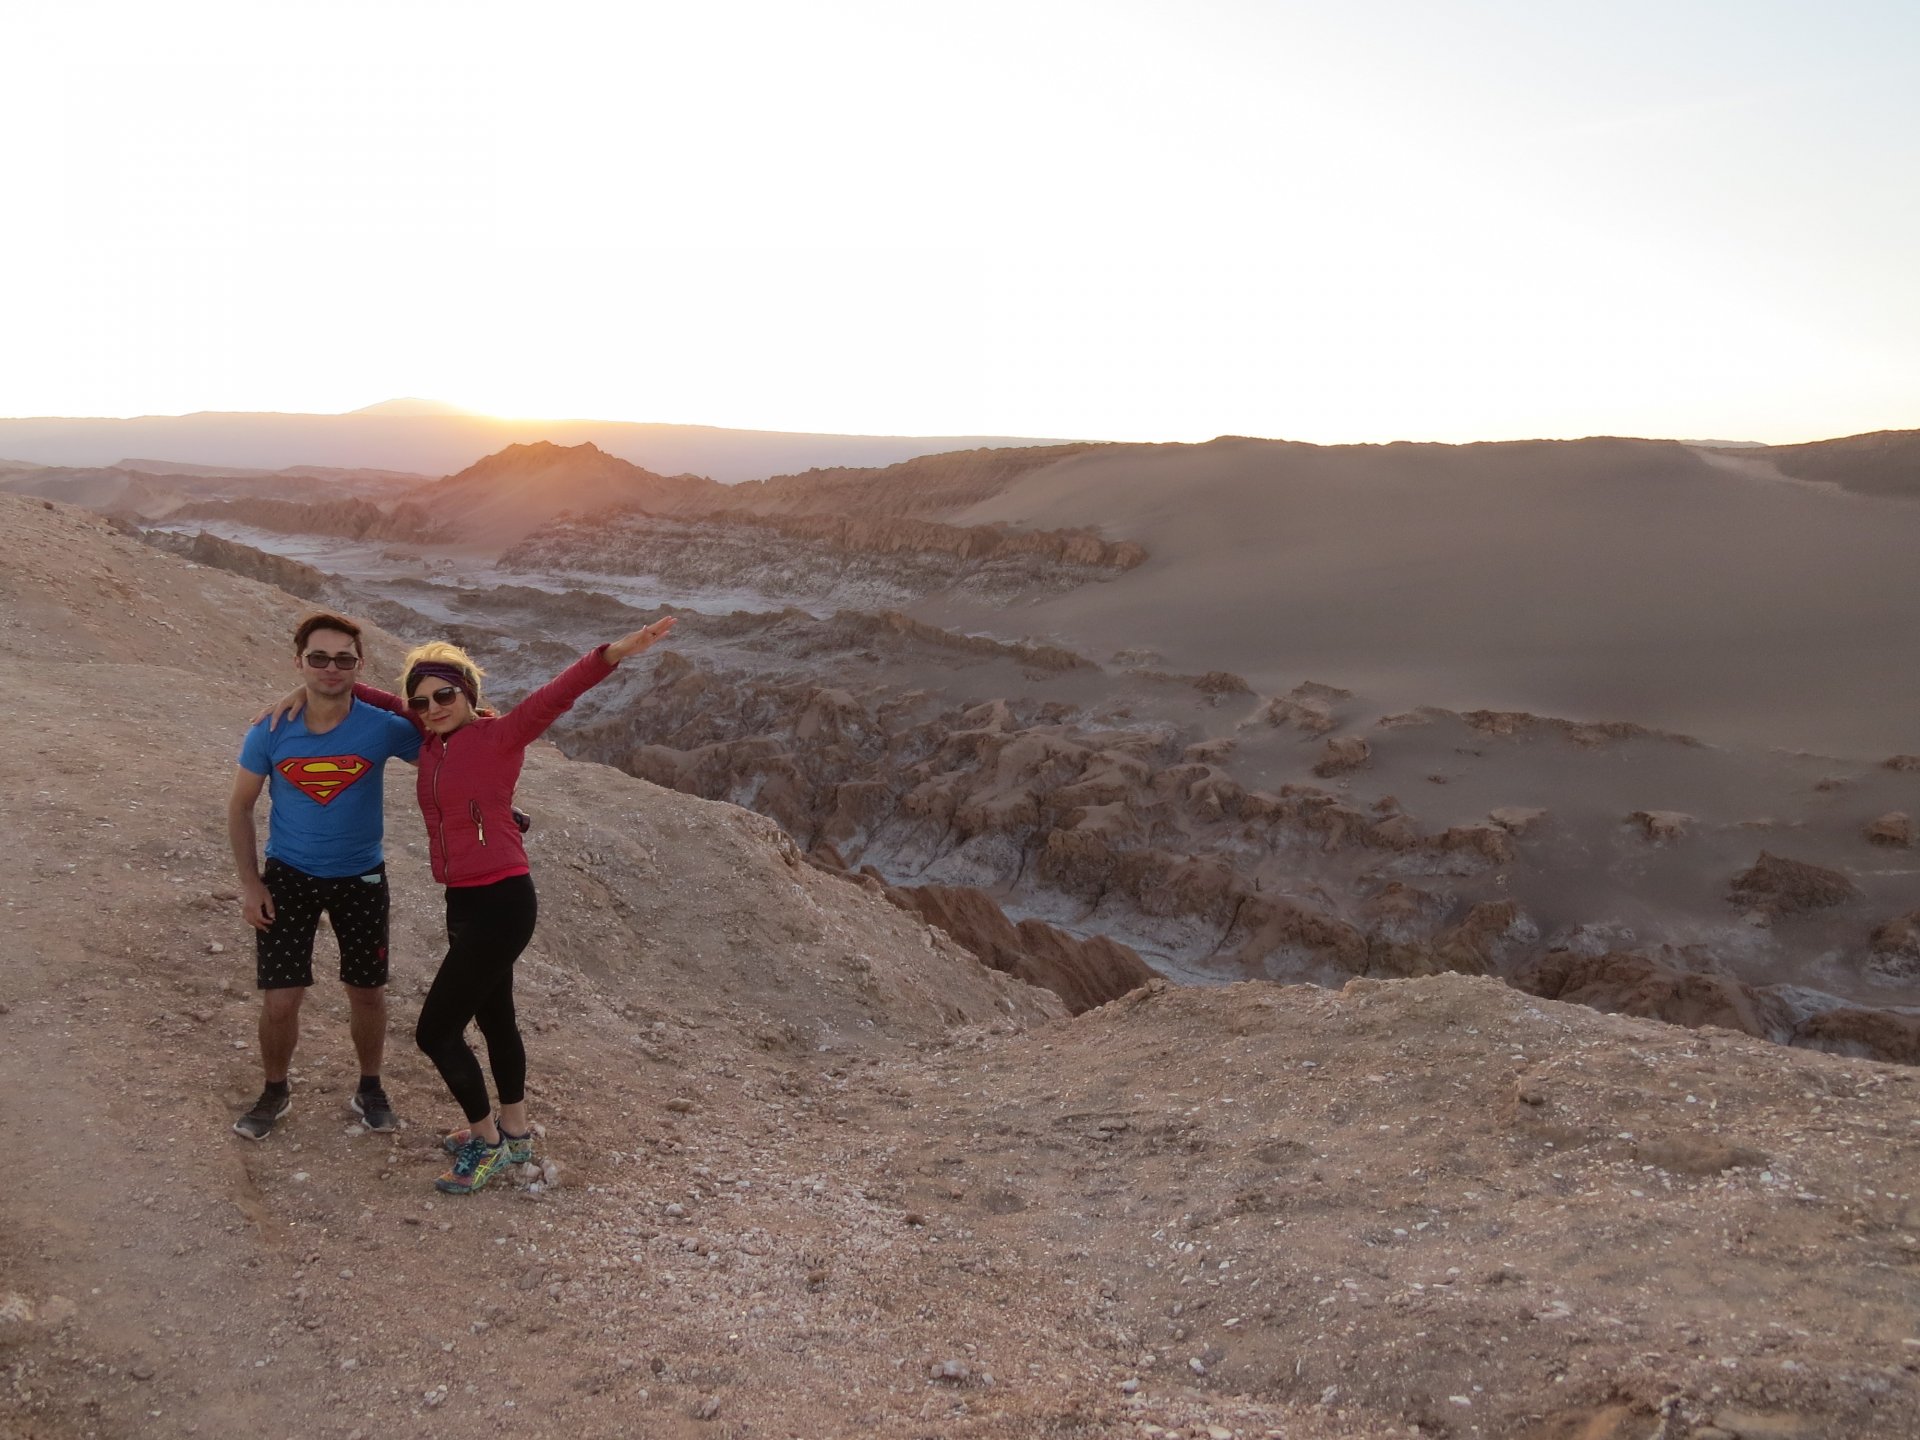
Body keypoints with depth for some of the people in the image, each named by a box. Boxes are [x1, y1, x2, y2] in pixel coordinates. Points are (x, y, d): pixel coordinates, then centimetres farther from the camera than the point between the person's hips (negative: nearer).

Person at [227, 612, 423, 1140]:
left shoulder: (383, 728, -17)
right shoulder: (270, 731, -14)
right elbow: (240, 806, -2)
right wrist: (250, 883, -6)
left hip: (361, 878, 0)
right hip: (288, 876, 0)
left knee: (367, 993, 12)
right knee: (279, 1000, 0)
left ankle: (370, 1088, 35)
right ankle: (275, 1091, 28)